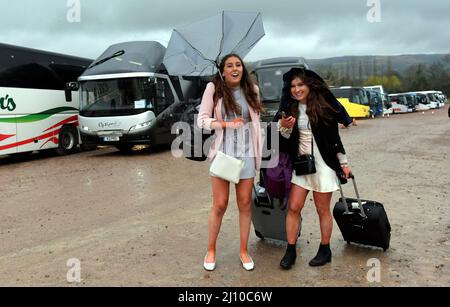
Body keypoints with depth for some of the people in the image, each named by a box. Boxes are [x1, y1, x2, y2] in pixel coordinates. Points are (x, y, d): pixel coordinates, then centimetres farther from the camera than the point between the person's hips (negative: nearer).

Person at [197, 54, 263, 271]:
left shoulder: (252, 89, 5)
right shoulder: (213, 88, -4)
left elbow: (256, 121, 11)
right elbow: (202, 119, -4)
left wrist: (260, 150, 9)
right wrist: (226, 124, -18)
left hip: (247, 153, 3)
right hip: (222, 152, -2)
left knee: (245, 204, 8)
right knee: (220, 205, 3)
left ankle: (243, 251, 25)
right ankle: (211, 250, 24)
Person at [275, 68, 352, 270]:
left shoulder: (323, 104, -7)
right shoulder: (290, 108, 3)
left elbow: (334, 136, -1)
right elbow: (284, 139, 3)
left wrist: (344, 163, 1)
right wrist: (284, 127, -18)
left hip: (324, 164, -3)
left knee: (323, 210, 7)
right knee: (293, 208, 1)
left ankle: (325, 250, 24)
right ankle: (290, 251, 13)